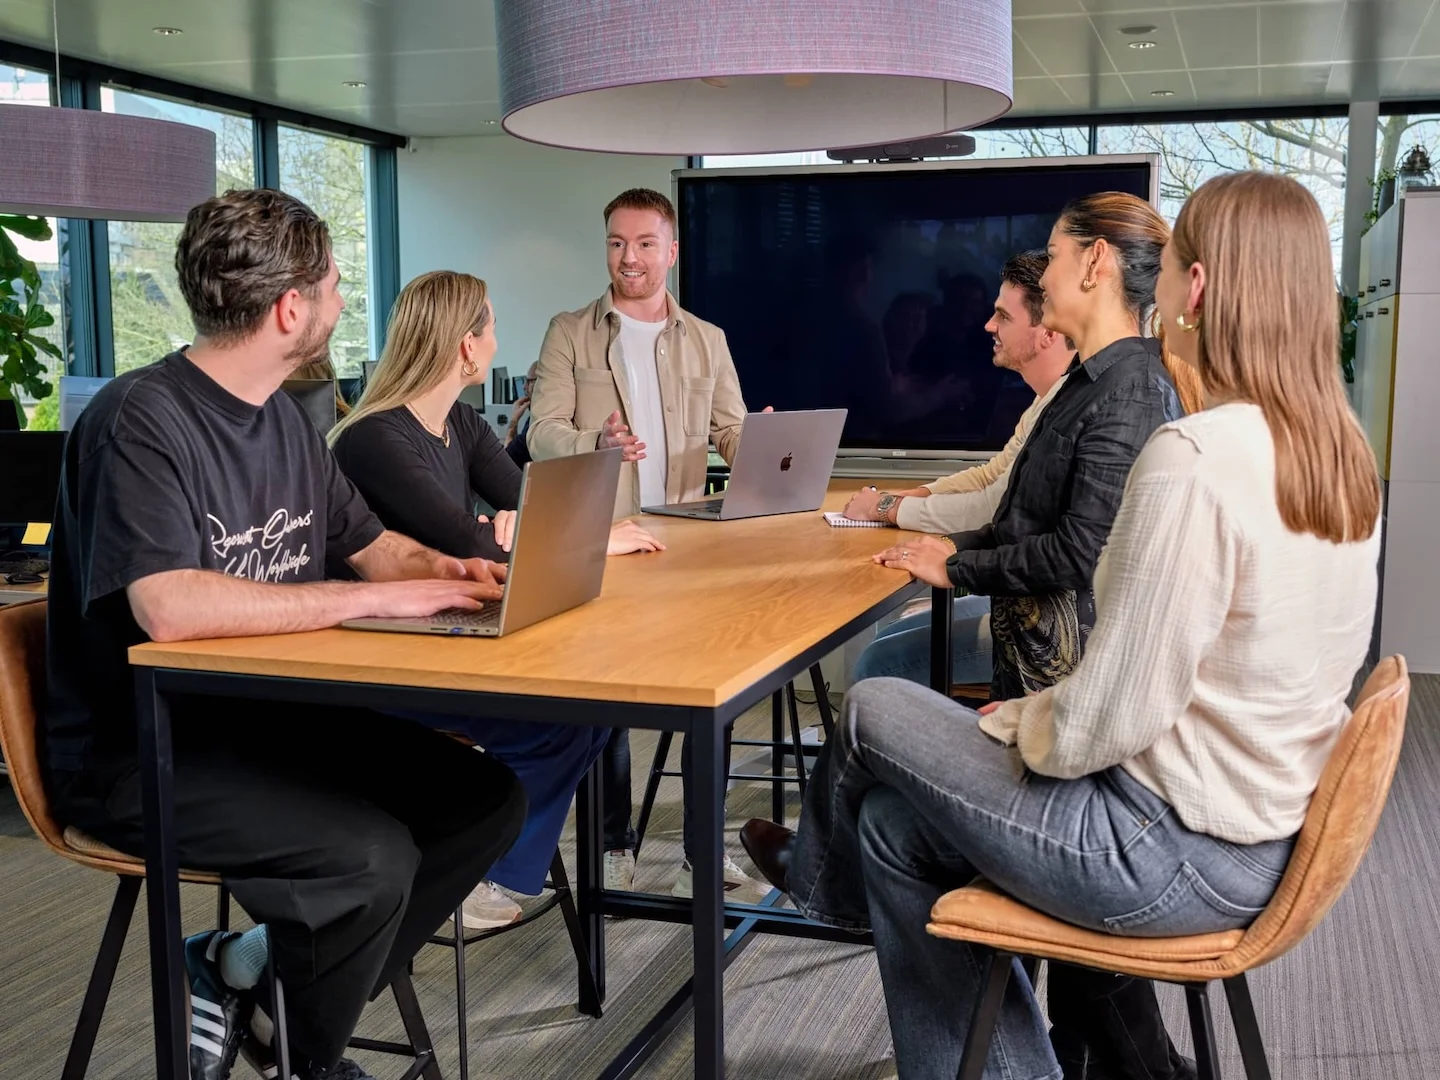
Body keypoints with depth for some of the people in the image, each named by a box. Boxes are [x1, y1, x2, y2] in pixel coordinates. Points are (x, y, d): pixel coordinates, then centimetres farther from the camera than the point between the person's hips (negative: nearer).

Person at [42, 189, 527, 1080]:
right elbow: (169, 609, -31)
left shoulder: (284, 418, 9)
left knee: (488, 798, -3)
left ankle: (245, 970, 3)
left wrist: (444, 569, -5)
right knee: (372, 854, -28)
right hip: (139, 752, -8)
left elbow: (370, 542, 19)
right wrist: (373, 598, -26)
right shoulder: (142, 421, -18)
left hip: (269, 716, 9)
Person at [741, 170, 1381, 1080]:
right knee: (896, 824, 15)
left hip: (1183, 856, -8)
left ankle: (823, 875, 40)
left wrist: (1014, 724, -3)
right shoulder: (1343, 453, 1)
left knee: (874, 714, 8)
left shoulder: (1193, 459, -27)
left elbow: (1114, 717, -24)